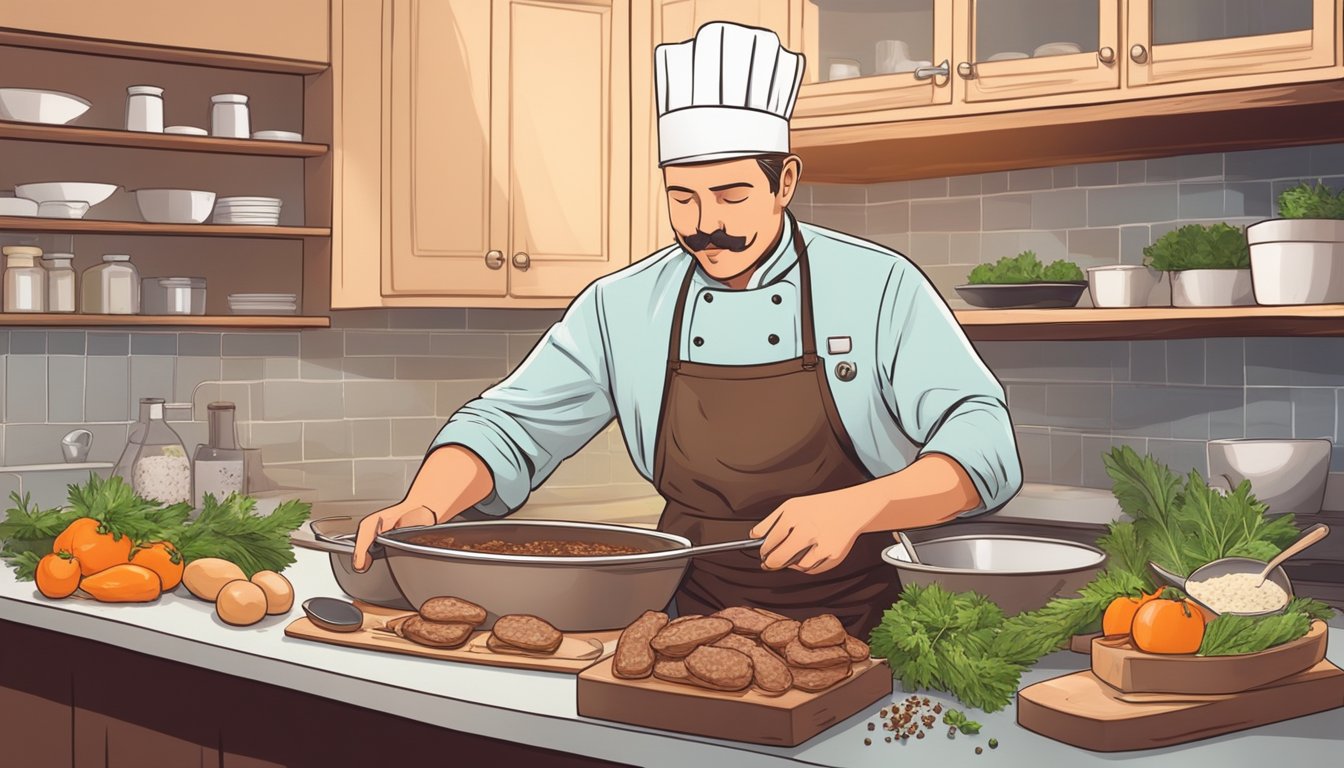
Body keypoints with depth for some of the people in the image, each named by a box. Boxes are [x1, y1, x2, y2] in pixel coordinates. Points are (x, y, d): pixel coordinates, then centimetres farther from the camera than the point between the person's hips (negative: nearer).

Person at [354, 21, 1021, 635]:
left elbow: (983, 442, -8)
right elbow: (509, 428, 7)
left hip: (858, 637, -3)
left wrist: (856, 507, -25)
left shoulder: (879, 288, -4)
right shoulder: (622, 307, 5)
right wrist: (424, 507, -13)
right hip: (696, 626, 3)